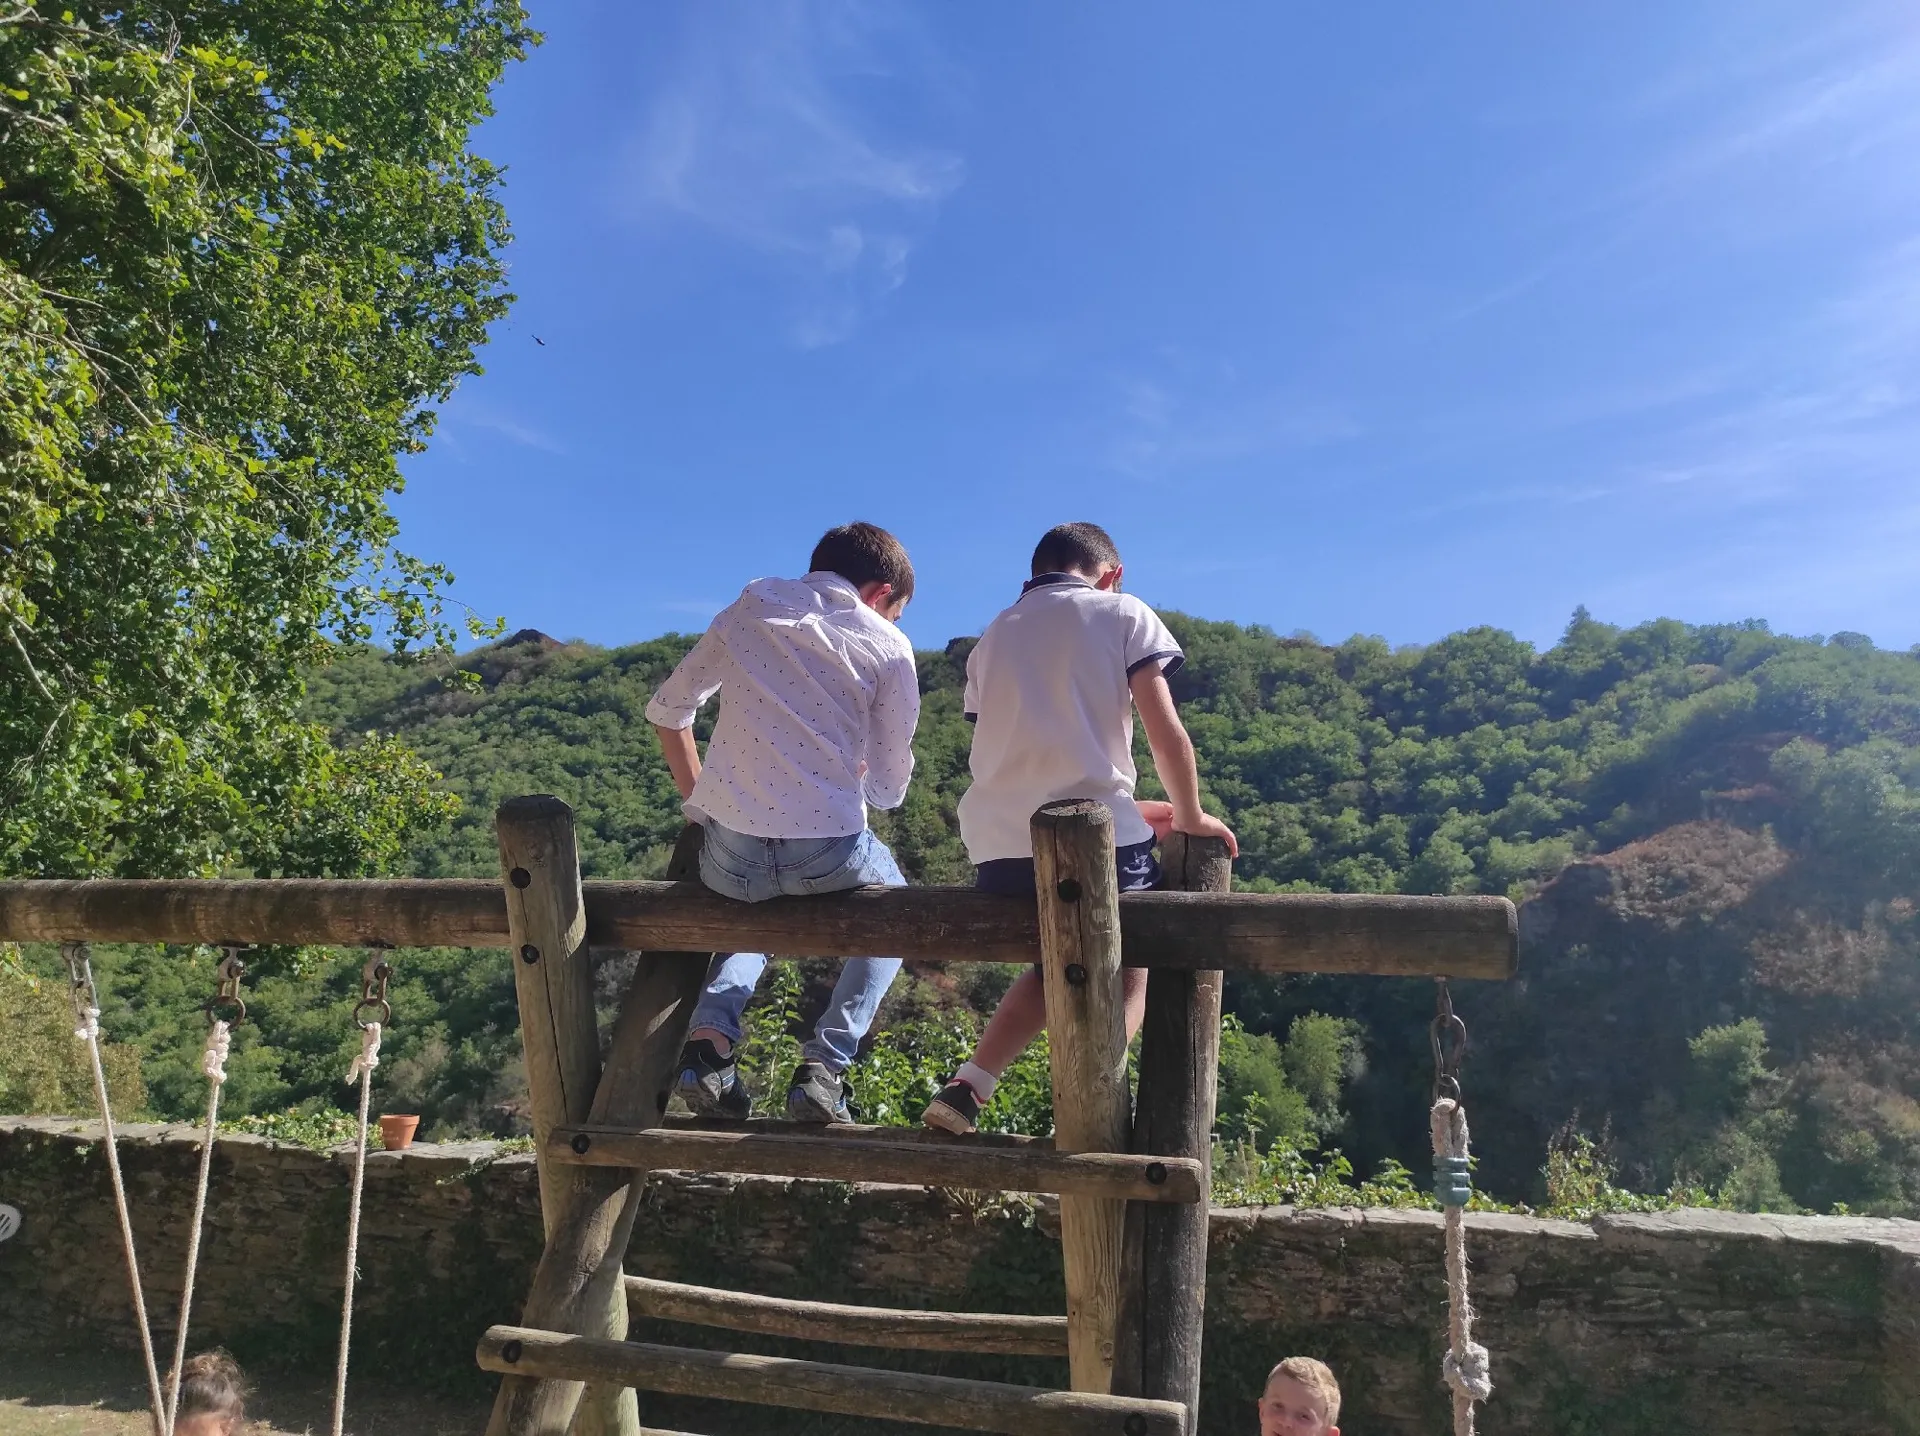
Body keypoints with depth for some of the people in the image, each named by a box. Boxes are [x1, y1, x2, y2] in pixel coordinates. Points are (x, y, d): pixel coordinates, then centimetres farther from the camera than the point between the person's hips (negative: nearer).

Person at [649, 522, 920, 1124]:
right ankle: (824, 1066, 11)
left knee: (761, 901, 38)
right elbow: (889, 788, 4)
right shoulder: (887, 646, 4)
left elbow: (668, 709, 18)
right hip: (826, 851, -3)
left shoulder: (748, 610, 12)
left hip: (729, 850, 3)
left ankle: (709, 1034, 12)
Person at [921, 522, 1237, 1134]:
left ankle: (967, 1088, 12)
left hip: (998, 846, 5)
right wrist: (1189, 819, 13)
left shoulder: (991, 640, 21)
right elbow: (1166, 732, -2)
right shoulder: (1122, 613, 7)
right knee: (1129, 963, 22)